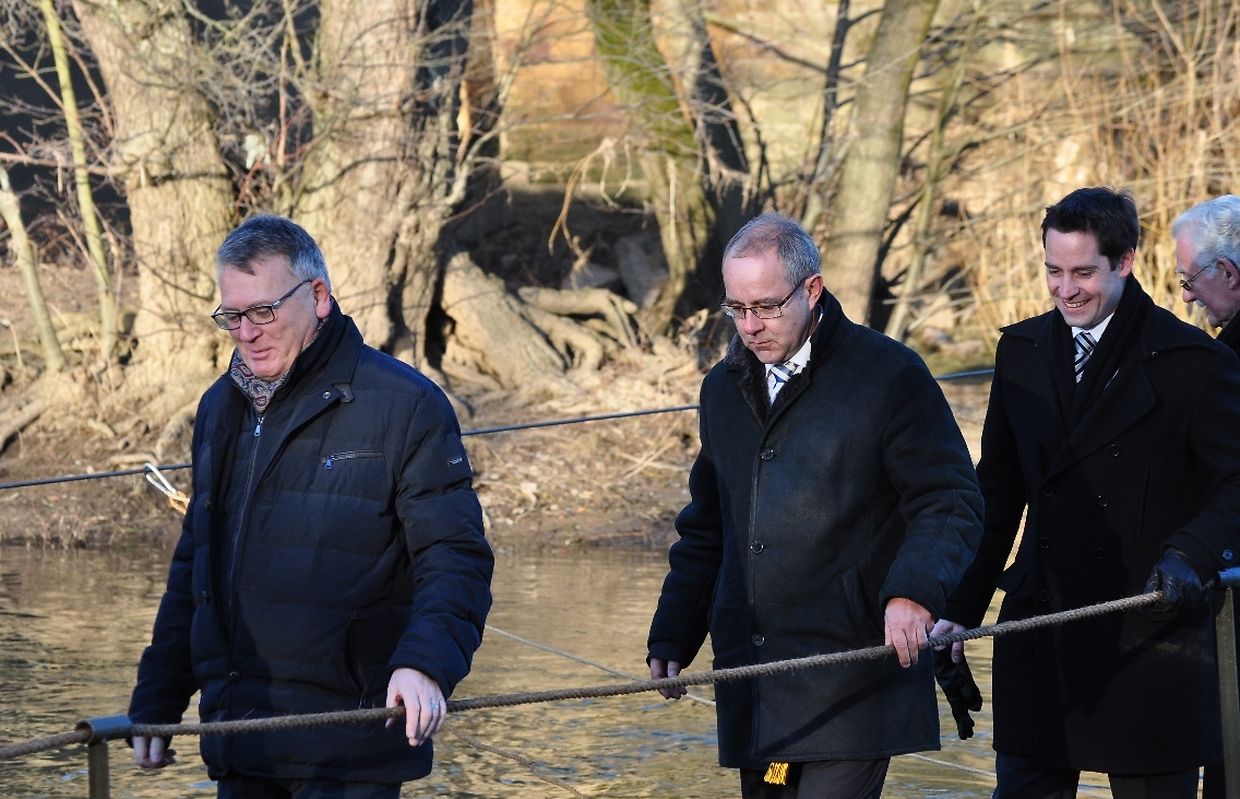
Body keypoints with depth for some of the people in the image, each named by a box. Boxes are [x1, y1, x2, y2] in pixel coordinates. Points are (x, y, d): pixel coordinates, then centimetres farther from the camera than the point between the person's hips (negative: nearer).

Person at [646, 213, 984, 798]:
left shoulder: (889, 376, -4)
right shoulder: (725, 387, 16)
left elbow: (950, 505, -6)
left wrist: (914, 591, -24)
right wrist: (672, 638, 18)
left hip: (852, 679, -6)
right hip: (752, 680, 6)